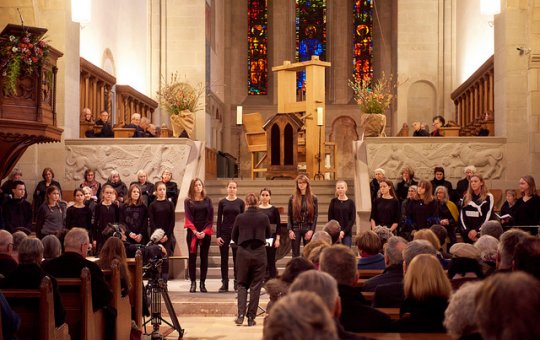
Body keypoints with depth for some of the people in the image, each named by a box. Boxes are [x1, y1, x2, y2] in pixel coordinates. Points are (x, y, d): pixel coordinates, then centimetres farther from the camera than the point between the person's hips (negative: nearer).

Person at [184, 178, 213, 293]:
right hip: (192, 232, -1)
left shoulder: (207, 200, 8)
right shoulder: (188, 201, 4)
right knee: (192, 257, -1)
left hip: (205, 232, 1)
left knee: (204, 257, 3)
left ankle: (202, 283, 7)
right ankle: (193, 282, 4)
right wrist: (195, 232, -13)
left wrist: (204, 231, -9)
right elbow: (188, 218, -2)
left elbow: (210, 218, 3)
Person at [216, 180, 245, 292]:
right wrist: (217, 235, -4)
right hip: (224, 232, 1)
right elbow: (219, 219, 3)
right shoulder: (222, 202, 3)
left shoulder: (240, 202, 2)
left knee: (237, 258, 3)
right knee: (224, 258, 3)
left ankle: (237, 283, 10)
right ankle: (224, 283, 9)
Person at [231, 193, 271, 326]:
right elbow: (268, 235, 13)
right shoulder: (264, 217, -4)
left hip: (243, 253, 0)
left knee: (242, 284, 12)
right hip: (259, 253, 0)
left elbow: (234, 237, 7)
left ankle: (241, 315, -1)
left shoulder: (240, 217, -4)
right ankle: (251, 317, 7)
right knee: (255, 285, 7)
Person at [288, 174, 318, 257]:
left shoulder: (313, 198, 3)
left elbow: (315, 215, 0)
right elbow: (289, 215, 4)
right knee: (295, 254, 4)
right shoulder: (292, 198, 4)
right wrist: (290, 230, -5)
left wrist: (311, 230, -9)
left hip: (308, 229, 0)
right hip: (295, 228, 1)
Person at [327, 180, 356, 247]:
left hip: (347, 233, 0)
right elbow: (330, 218, 2)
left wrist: (344, 231, -10)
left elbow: (353, 219, -1)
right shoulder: (333, 201, 5)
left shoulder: (350, 202, 3)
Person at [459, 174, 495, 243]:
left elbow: (488, 216, -5)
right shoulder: (466, 197, 12)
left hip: (482, 232, -3)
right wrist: (467, 231, -7)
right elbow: (462, 215, 6)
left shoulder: (488, 197, 2)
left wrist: (477, 231, -13)